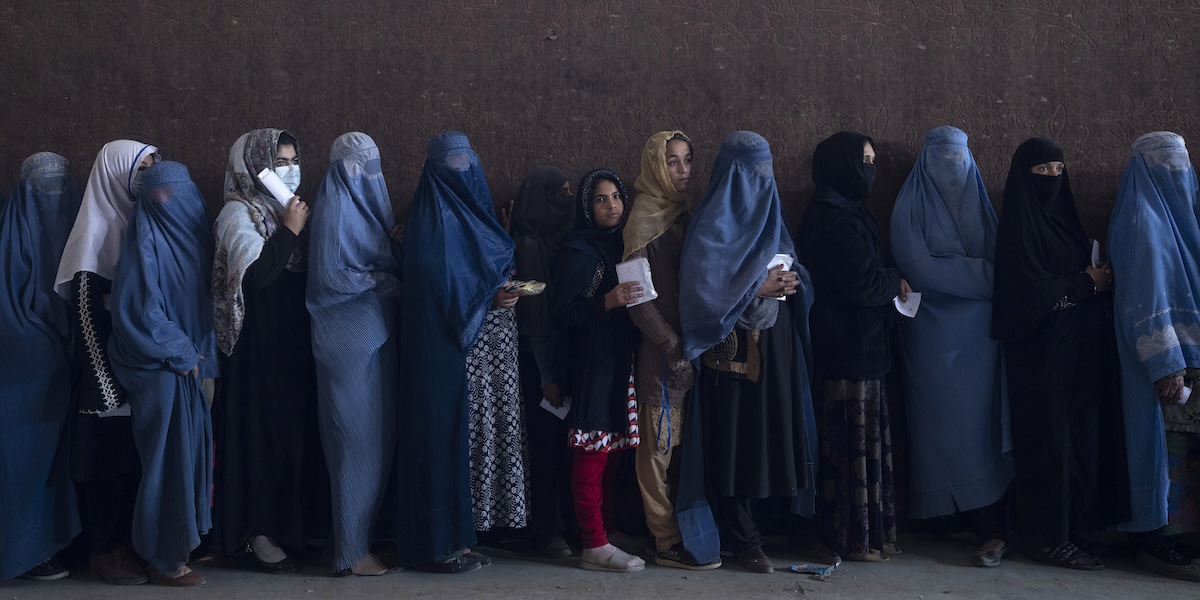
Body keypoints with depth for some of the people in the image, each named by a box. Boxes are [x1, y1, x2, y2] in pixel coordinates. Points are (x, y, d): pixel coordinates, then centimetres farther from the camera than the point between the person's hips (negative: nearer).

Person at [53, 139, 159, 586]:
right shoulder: (98, 227, -9)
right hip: (108, 363, -6)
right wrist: (107, 382, -18)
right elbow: (85, 309, -14)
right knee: (107, 452, 1)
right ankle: (107, 549, 11)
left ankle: (133, 540, 19)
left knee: (137, 453, 10)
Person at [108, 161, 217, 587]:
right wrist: (183, 353, -11)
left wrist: (202, 352, 3)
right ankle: (165, 561, 9)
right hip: (160, 369, -7)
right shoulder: (145, 241, -13)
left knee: (192, 450, 11)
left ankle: (187, 539, 23)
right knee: (168, 458, -2)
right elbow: (141, 312, -18)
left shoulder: (192, 233, 8)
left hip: (188, 364, 7)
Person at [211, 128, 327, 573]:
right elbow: (255, 274, -22)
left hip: (291, 340, 8)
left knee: (295, 428, 10)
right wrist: (290, 232, -15)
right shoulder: (239, 212, -9)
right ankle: (253, 535, 5)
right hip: (258, 344, -8)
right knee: (262, 431, -5)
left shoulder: (282, 210, 14)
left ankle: (289, 524, 20)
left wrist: (297, 231, 1)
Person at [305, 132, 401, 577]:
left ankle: (368, 534, 20)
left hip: (375, 333, 8)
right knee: (358, 439, -4)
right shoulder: (335, 208, -11)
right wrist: (387, 283, -12)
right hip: (350, 337, -8)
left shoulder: (364, 204, 15)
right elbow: (332, 275, -18)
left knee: (379, 436, 10)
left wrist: (392, 281, 0)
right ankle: (351, 551, 5)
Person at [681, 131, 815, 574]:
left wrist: (791, 281, -1)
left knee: (775, 432, 7)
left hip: (774, 344, 7)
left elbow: (791, 268, 19)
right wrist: (758, 288, -18)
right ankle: (742, 538, 7)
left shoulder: (767, 214, 14)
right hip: (735, 348, -7)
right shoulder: (714, 222, -9)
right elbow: (703, 286, -16)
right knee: (738, 439, -1)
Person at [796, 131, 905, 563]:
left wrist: (888, 283, 4)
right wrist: (897, 282, -3)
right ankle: (855, 539, 5)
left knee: (864, 441, 13)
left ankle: (872, 533, 20)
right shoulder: (834, 219, -15)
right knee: (854, 442, -3)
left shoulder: (843, 212, 17)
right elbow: (861, 282, -20)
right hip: (850, 348, -10)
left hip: (855, 346, 10)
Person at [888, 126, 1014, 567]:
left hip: (981, 329, 3)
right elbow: (917, 266, -9)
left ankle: (992, 525, -3)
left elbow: (999, 256, 12)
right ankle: (991, 526, 5)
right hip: (936, 329, -3)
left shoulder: (976, 199, 13)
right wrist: (978, 272, -10)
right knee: (950, 423, -3)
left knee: (985, 422, -3)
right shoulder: (912, 204, -1)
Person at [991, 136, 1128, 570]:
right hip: (1042, 351, -8)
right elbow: (1031, 290, -17)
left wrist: (1099, 278, -6)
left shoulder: (1062, 217, 15)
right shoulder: (1018, 226, -9)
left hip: (1079, 350, 8)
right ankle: (1050, 538, 3)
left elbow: (1087, 271, 17)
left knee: (1082, 434, 8)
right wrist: (1086, 284, -8)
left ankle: (1075, 525, 17)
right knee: (1049, 440, -4)